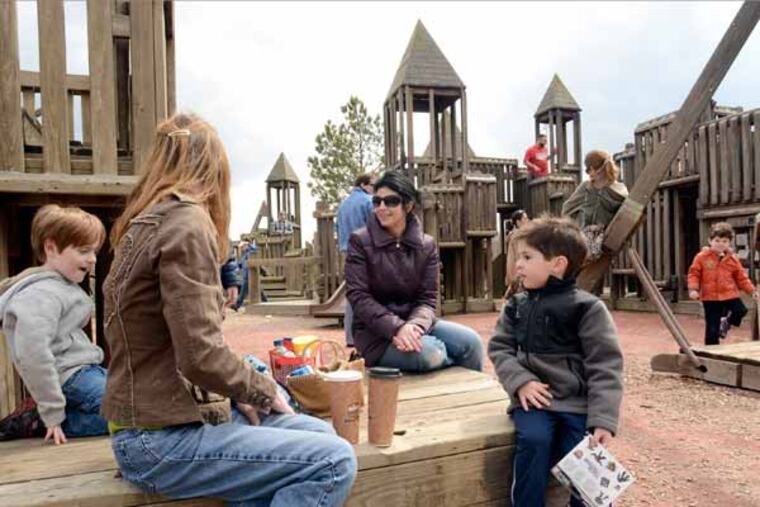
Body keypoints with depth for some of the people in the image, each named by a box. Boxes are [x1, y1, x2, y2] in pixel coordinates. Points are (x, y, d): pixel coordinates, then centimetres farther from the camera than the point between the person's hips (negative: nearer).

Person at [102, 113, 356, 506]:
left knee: (318, 434, 11)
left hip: (162, 419, 9)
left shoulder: (147, 223, 11)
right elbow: (201, 356, -24)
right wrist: (263, 390, -7)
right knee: (334, 461, -14)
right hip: (161, 439, -9)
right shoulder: (185, 222, -18)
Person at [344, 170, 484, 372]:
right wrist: (396, 327, -26)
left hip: (414, 324, 4)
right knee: (429, 353, -31)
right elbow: (358, 296, -13)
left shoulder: (426, 245, 3)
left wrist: (413, 325, -24)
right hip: (376, 332, -3)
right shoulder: (360, 241, -6)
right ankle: (454, 363, 0)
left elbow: (427, 298, -1)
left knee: (470, 341, -19)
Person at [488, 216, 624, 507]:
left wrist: (603, 419, -14)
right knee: (533, 439, -25)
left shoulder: (587, 308, -6)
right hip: (534, 397, 2)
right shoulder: (516, 306, 9)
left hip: (577, 402, -2)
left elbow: (605, 366, -8)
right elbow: (499, 348, 8)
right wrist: (520, 381, -11)